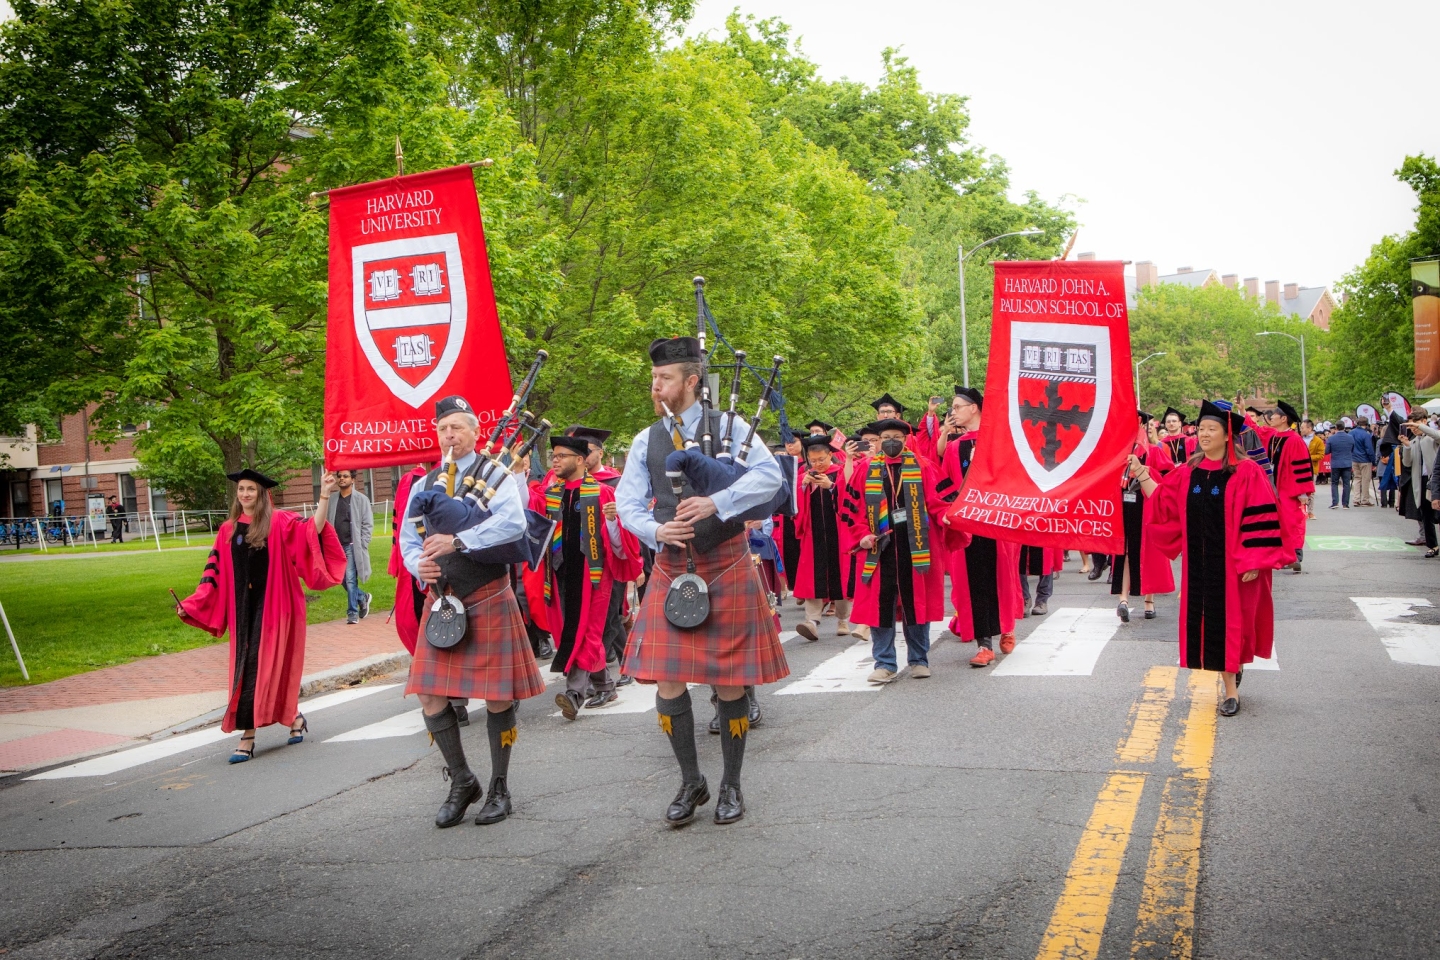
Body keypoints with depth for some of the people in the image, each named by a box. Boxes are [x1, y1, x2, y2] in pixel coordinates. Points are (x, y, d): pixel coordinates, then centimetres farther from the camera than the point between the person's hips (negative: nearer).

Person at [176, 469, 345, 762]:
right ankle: (294, 717, 14)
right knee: (247, 666, 3)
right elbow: (214, 573, 10)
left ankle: (248, 735, 2)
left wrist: (324, 498, -30)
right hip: (242, 607, 5)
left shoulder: (279, 523, -3)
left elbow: (313, 532, -19)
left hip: (273, 605, -5)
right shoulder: (227, 531, 9)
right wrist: (191, 604, 3)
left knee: (263, 665, -8)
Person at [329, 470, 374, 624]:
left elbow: (368, 524, -3)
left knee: (350, 579, -9)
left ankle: (352, 613, 1)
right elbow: (327, 523, 12)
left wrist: (361, 546, -9)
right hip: (337, 546, 5)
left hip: (352, 546, -5)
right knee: (342, 579, 9)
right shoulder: (332, 500, 10)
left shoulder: (361, 499, -2)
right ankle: (363, 597, 33)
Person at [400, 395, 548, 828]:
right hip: (440, 600, 5)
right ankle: (462, 781, 19)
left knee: (497, 695, 2)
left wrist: (457, 540, -29)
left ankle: (499, 788, 17)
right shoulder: (424, 485, 12)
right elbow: (408, 540, 13)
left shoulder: (495, 474, -4)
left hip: (488, 598, -4)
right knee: (430, 695, 0)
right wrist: (418, 564, -10)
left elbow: (513, 522, -21)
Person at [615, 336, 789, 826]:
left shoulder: (728, 426, -1)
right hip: (671, 569, 3)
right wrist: (656, 530, -15)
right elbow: (629, 503, 6)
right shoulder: (645, 441, 8)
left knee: (730, 681, 3)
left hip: (727, 566, -3)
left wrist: (716, 502, -26)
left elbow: (770, 475, -14)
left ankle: (731, 785, 21)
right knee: (667, 681, -1)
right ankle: (691, 782, 18)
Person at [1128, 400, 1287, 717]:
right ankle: (1230, 687, 20)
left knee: (1230, 620, 0)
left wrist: (1253, 561, -16)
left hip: (1232, 561, -5)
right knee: (1207, 622, 7)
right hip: (1200, 561, 5)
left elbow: (1260, 519, -12)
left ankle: (1232, 682, 15)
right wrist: (1140, 472, -1)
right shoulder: (1188, 472, 7)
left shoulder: (1246, 473, -10)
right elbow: (1163, 501, 8)